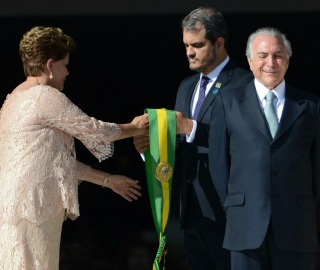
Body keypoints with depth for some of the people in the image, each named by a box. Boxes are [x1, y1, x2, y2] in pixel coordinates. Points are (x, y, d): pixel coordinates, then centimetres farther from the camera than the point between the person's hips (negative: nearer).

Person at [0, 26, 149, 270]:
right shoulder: (46, 97, -11)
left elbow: (60, 159, 23)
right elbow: (95, 130, -5)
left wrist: (107, 179, 24)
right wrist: (135, 128, 13)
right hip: (30, 208, -10)